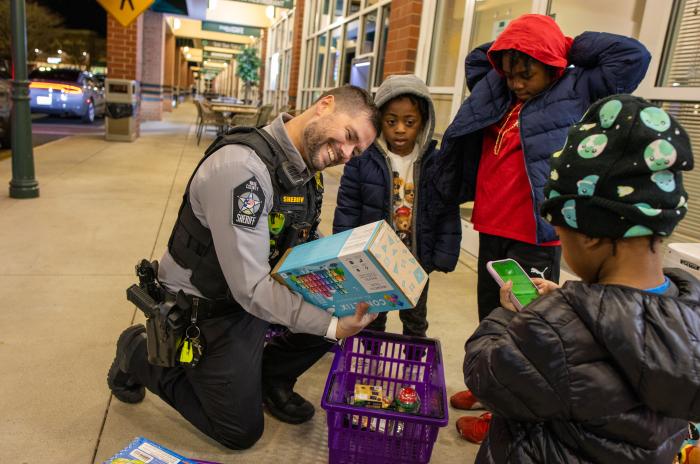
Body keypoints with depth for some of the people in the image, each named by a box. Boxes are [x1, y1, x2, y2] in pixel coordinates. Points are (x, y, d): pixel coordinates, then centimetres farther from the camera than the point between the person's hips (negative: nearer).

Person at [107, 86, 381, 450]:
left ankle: (267, 379, 16)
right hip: (204, 310, -7)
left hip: (263, 290, 8)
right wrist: (332, 326, -34)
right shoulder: (242, 165, -32)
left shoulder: (307, 169, -3)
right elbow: (252, 288, -33)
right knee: (241, 432, 7)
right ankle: (139, 355, 21)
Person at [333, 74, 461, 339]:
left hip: (417, 261, 1)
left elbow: (448, 215, -4)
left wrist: (444, 256, -7)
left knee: (415, 320, 21)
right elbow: (347, 210, -8)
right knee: (371, 318, 20)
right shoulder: (363, 159, -13)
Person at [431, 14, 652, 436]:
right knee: (491, 316, 18)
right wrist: (510, 49, 14)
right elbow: (477, 59, 29)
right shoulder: (497, 93, 12)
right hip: (491, 232, 7)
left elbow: (633, 57, -11)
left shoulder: (577, 94, -4)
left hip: (536, 237, -7)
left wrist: (571, 47, -2)